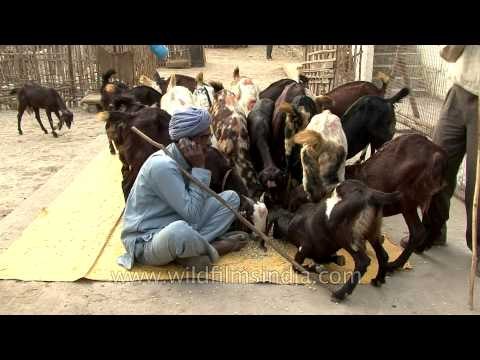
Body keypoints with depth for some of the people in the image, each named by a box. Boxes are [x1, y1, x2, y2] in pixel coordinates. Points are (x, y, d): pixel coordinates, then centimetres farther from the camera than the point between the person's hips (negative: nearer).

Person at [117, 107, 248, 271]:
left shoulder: (183, 160, 2)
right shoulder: (162, 166, -24)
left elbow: (194, 209, -1)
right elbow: (192, 214, -26)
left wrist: (198, 168, -11)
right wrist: (199, 168, -23)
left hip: (173, 225, 9)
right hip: (146, 241, -8)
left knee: (231, 197, 3)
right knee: (178, 230, -45)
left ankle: (193, 246, -12)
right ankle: (214, 247, -12)